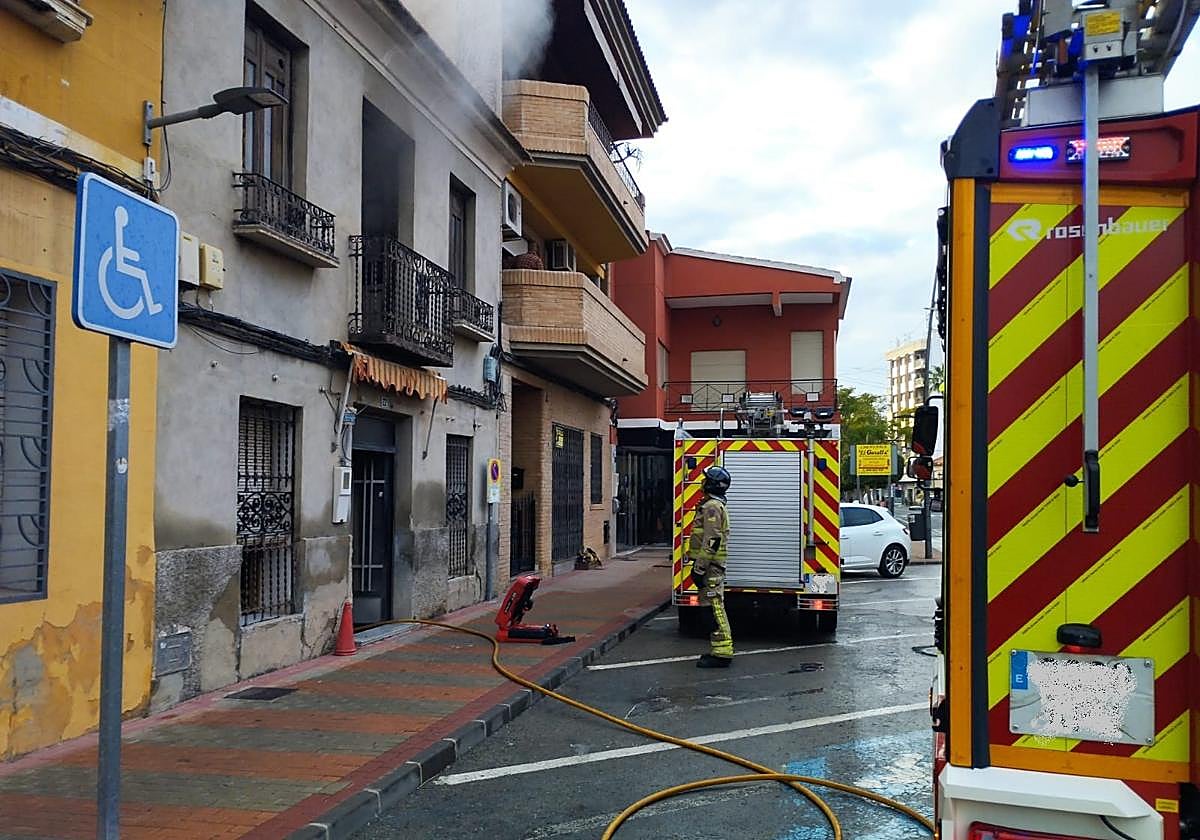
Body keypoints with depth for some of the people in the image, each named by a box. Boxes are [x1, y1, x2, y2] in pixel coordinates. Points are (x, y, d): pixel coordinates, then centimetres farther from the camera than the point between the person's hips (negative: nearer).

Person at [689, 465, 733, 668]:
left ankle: (721, 653, -8)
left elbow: (711, 541, -22)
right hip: (712, 567, 11)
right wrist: (699, 566, 24)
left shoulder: (712, 507, -15)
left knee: (715, 607, -9)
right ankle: (720, 650, 18)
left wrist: (699, 568, -22)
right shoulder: (714, 505, 19)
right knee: (715, 608, 13)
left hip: (710, 567, -11)